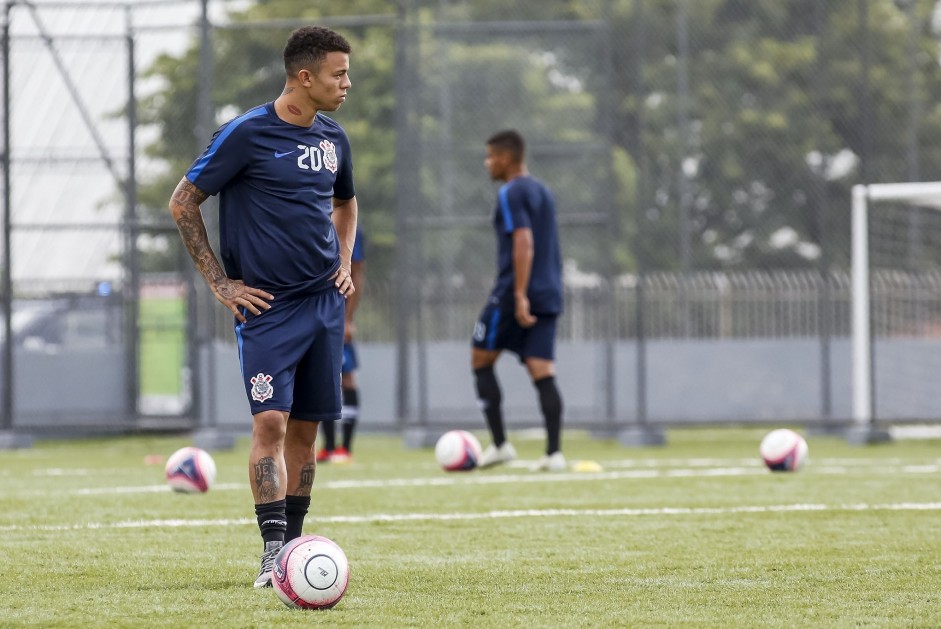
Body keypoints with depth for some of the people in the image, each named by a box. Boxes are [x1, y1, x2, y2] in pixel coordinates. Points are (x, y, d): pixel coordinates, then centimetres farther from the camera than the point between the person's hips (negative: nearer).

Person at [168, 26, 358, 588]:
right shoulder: (246, 134, -10)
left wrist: (344, 264, 14)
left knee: (306, 428, 7)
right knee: (271, 421, -15)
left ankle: (293, 541, 15)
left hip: (324, 304, 6)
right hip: (266, 305, -6)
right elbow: (183, 204, -4)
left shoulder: (332, 138, 10)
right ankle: (273, 552, -17)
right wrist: (220, 283, -6)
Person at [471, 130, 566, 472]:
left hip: (514, 294, -8)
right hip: (549, 296, 8)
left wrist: (519, 295, -24)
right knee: (542, 372, 1)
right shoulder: (543, 191, 18)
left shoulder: (511, 193, -9)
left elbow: (524, 243, -20)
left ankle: (500, 444, 0)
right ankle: (554, 452, -10)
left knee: (481, 361, 6)